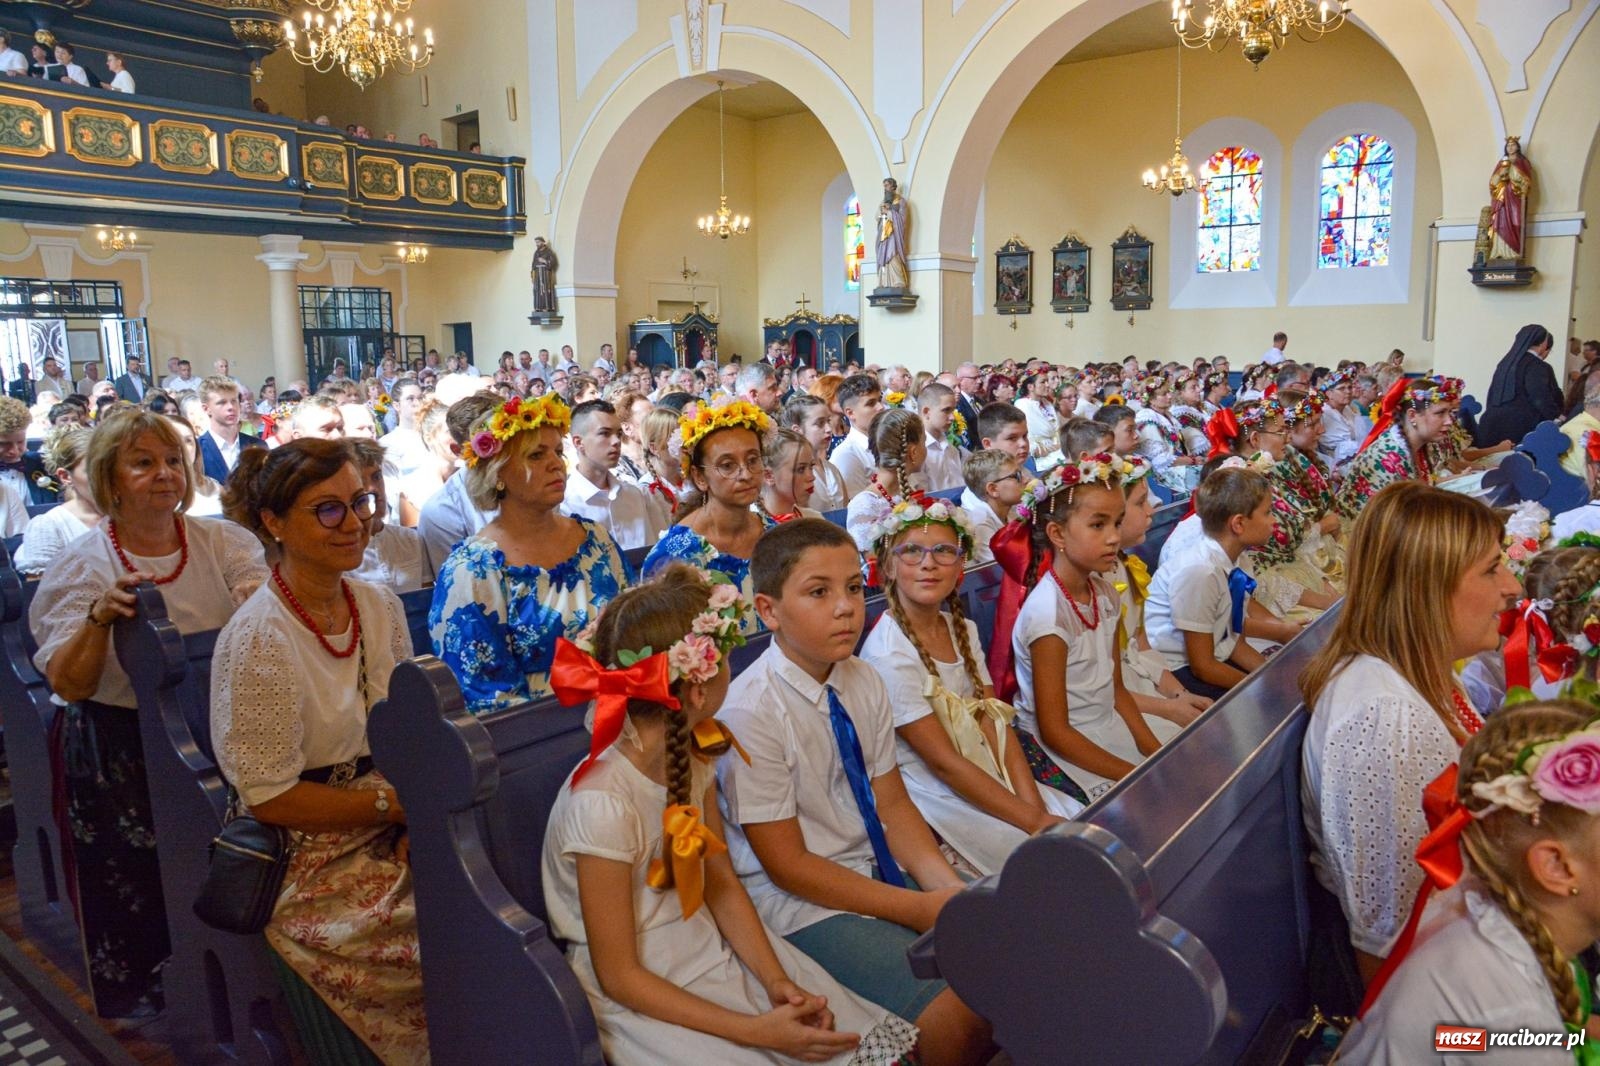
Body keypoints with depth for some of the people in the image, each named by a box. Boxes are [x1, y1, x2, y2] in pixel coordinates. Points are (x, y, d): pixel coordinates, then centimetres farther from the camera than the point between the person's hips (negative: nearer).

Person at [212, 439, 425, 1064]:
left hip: (393, 839, 6)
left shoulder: (381, 608, 3)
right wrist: (394, 802, -15)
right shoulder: (258, 640, -17)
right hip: (311, 867, -6)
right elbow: (270, 797, -15)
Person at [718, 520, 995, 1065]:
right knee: (956, 1015, -20)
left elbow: (893, 804, 3)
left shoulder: (865, 682, -2)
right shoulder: (751, 712, -22)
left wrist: (949, 889, -15)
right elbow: (788, 865, -18)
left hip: (881, 869, 7)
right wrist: (921, 908, -18)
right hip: (803, 900, -7)